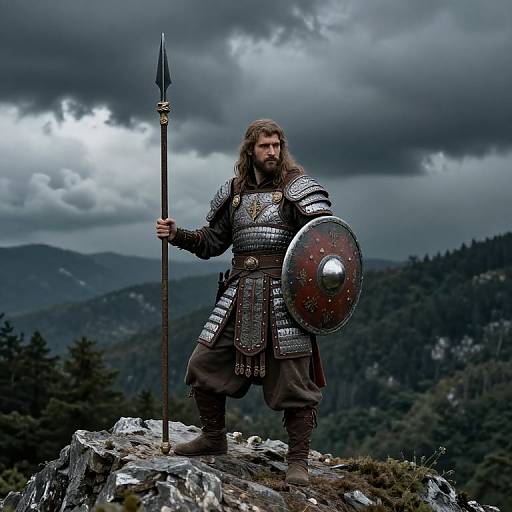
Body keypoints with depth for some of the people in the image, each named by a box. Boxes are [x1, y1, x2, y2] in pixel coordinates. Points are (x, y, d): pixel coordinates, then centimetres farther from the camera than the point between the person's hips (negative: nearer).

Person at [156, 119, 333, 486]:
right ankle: (214, 439, 27)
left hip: (283, 294, -5)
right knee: (203, 365, 6)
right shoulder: (235, 192, 13)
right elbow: (212, 242, 19)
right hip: (239, 295, 5)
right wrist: (176, 234, 4)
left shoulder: (296, 187, -2)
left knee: (292, 378, -2)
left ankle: (298, 461, 9)